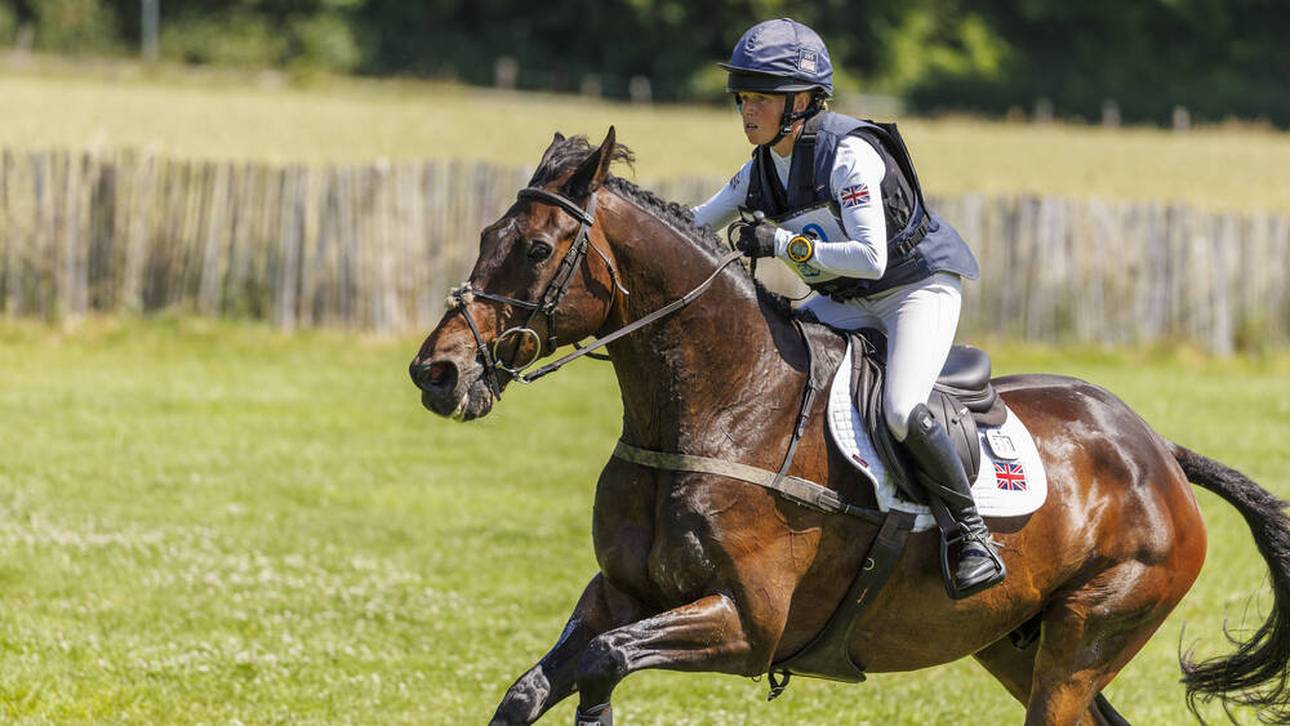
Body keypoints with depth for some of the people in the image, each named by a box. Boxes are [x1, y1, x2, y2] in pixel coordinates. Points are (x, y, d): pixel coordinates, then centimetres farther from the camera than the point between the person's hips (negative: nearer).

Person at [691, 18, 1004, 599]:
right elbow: (694, 228, 11)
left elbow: (870, 259, -32)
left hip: (920, 286, -8)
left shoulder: (849, 155, -26)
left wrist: (783, 243, -32)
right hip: (847, 301, 9)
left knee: (900, 411, -29)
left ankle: (975, 537, -14)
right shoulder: (763, 168, -1)